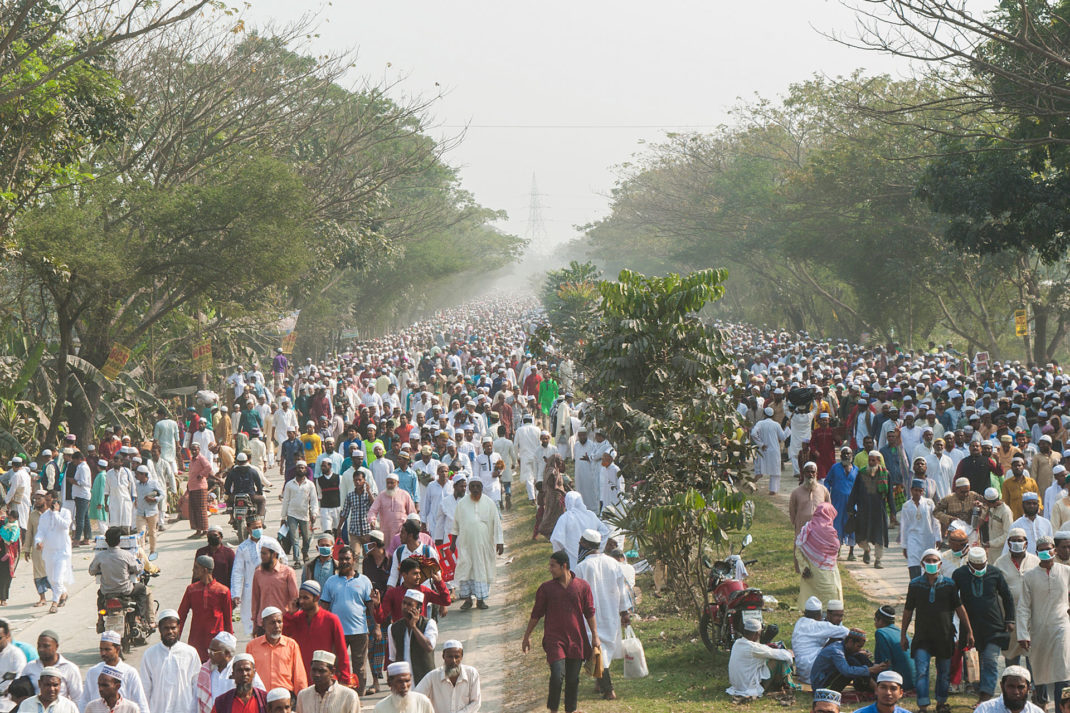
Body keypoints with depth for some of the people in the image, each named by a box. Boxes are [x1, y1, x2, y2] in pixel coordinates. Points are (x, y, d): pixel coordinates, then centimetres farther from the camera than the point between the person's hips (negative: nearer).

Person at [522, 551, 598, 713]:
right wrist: (527, 637, 12)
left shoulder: (582, 586, 2)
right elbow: (536, 614, 9)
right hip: (554, 638, -1)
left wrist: (595, 636, 3)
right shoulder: (546, 588, 1)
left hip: (576, 639, 1)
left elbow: (590, 613, 8)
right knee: (557, 676, -15)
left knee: (573, 679, 8)